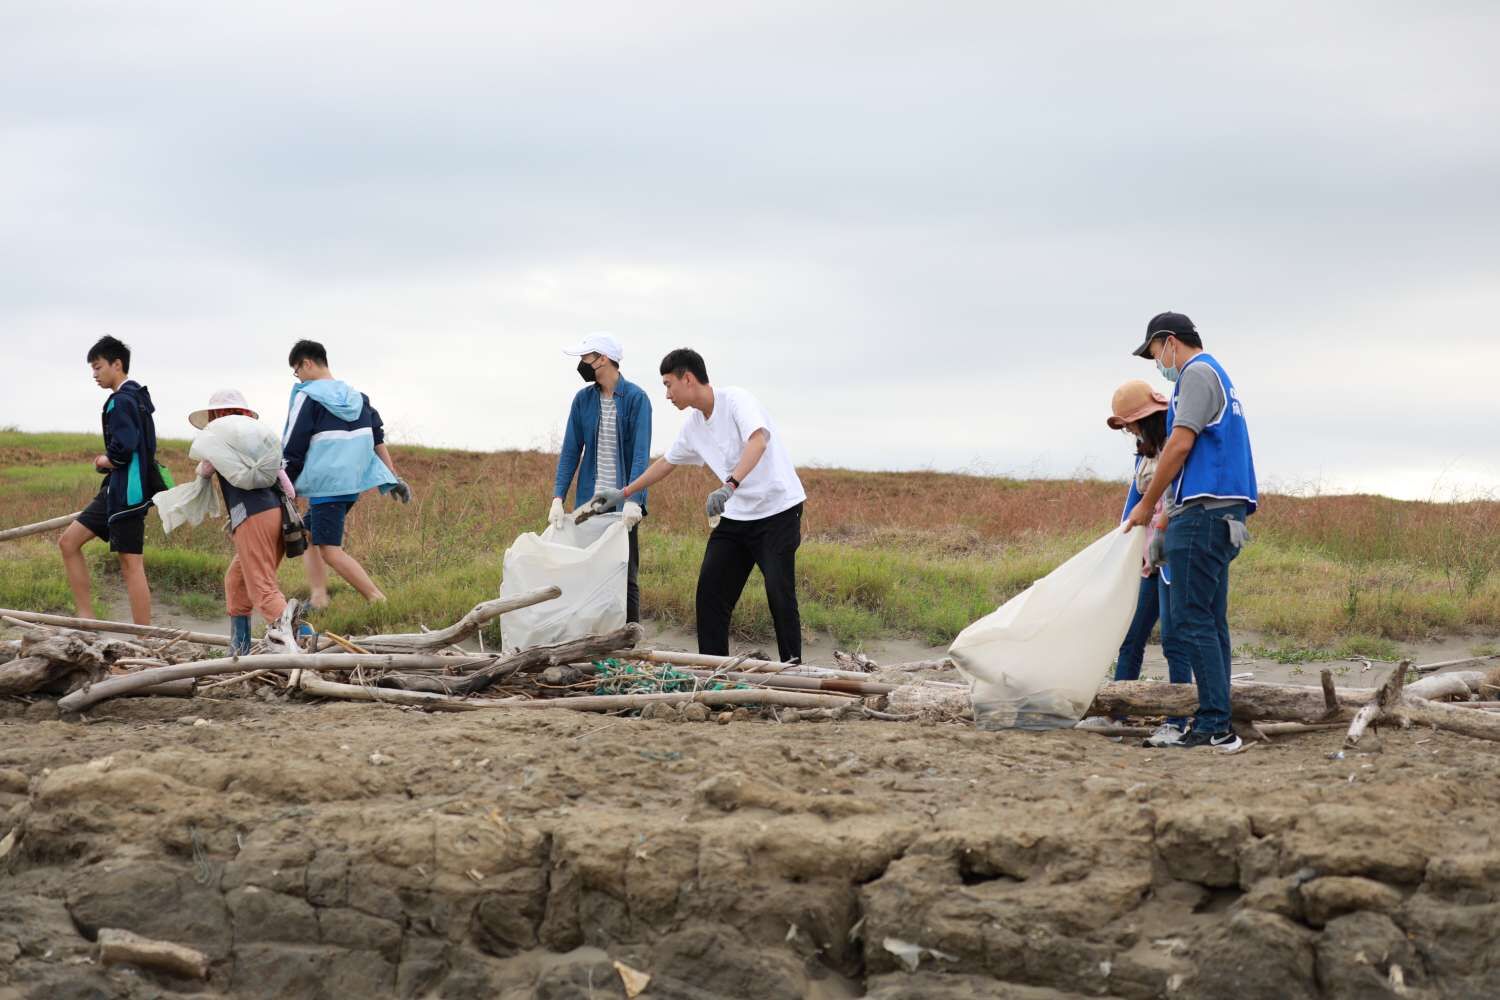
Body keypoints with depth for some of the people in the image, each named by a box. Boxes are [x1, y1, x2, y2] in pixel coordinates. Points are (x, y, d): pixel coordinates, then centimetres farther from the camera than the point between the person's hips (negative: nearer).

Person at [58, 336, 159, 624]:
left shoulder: (122, 400, -14)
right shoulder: (137, 396, 17)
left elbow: (124, 447, -26)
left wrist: (105, 461, -6)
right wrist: (108, 463, 8)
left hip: (128, 490, -11)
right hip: (116, 489, 11)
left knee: (131, 564, -8)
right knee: (69, 541, 10)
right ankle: (86, 619, 9)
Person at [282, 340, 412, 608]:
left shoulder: (306, 396, -7)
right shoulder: (355, 395, 14)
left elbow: (292, 449, -6)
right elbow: (377, 438, 15)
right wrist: (393, 477, 18)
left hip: (325, 483, -8)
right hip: (353, 482, 8)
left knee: (331, 552, -10)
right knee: (310, 536, 18)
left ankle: (379, 601, -17)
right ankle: (319, 598, 8)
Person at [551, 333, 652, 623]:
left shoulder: (636, 398, -7)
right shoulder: (583, 399, 6)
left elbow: (641, 454, -15)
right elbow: (571, 451, 4)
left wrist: (633, 500, -26)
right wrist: (558, 498, -7)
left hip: (624, 503, -4)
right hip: (590, 500, 4)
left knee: (626, 576, 0)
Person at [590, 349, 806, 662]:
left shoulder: (735, 400, -16)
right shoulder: (693, 425, 10)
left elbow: (758, 441, -34)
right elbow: (666, 462, 25)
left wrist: (729, 486, -47)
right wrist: (623, 493, 27)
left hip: (778, 510, -8)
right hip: (736, 516, 8)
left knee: (779, 593, -12)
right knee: (711, 590, 3)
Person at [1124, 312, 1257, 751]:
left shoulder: (1197, 373, -6)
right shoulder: (1218, 376, 25)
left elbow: (1181, 445, -14)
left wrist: (1146, 506, -7)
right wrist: (1168, 513, 22)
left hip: (1202, 512, -10)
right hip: (1222, 516, 10)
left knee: (1191, 622, -12)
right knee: (1209, 623, 9)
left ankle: (1215, 727, -16)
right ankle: (1215, 725, 8)